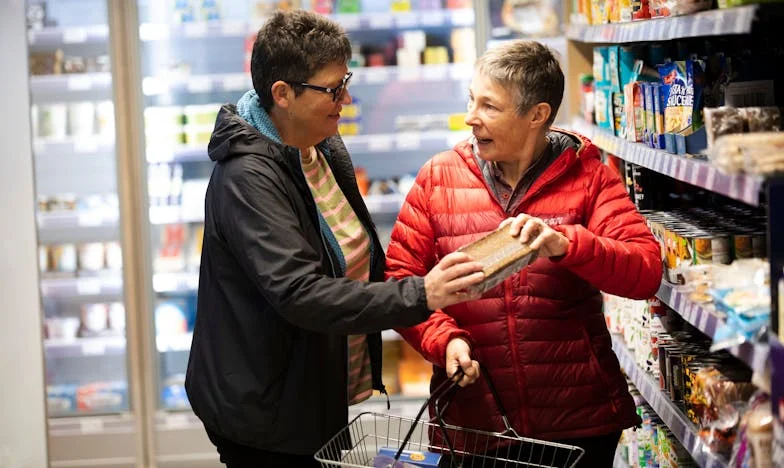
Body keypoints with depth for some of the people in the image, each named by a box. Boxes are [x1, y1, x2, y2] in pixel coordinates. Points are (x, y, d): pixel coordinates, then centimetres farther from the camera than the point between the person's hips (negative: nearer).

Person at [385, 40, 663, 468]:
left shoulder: (587, 177, -2)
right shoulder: (438, 178, 2)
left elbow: (647, 272, -12)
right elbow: (398, 277, 1)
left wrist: (563, 243, -28)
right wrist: (444, 338, -16)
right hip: (470, 417, 1)